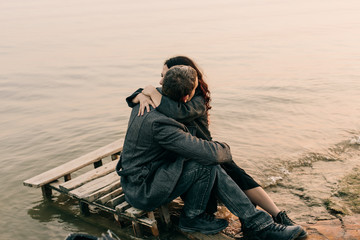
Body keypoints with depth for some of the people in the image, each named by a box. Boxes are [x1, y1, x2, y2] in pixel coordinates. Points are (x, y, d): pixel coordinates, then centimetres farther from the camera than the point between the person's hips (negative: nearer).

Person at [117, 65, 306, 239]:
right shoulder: (161, 124, -32)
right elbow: (208, 153, -28)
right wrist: (225, 149, -5)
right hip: (142, 192, -9)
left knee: (214, 170, -4)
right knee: (207, 164, -22)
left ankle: (258, 224, 1)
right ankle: (191, 218, 3)